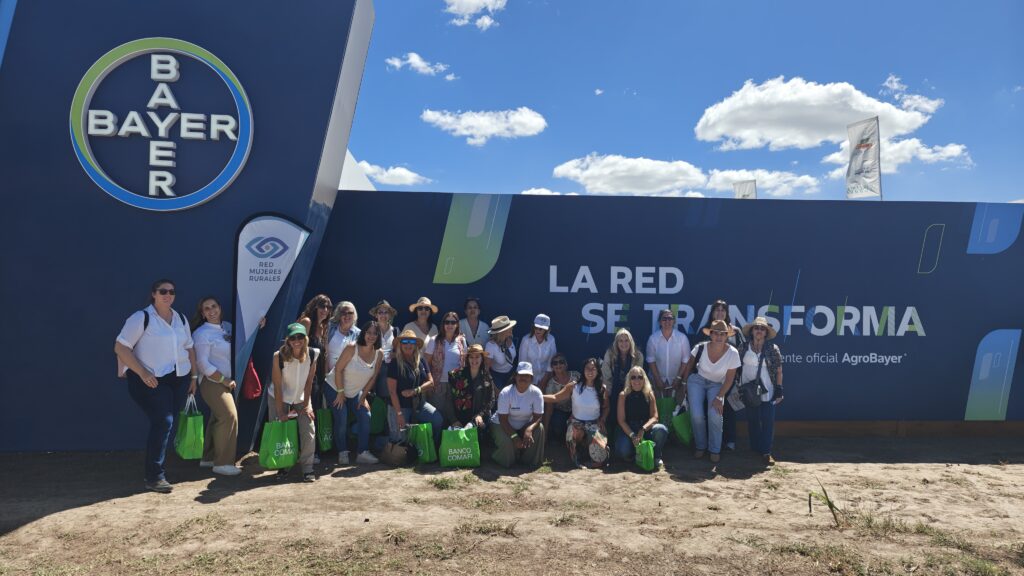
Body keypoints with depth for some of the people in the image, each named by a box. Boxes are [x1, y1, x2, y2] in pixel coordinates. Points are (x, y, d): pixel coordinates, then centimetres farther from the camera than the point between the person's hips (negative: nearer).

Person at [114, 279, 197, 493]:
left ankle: (155, 471, 22)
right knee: (163, 422, -16)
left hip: (179, 379, 6)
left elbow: (189, 348, 20)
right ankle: (154, 477, -7)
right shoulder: (141, 318, -7)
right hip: (152, 380, -6)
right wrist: (142, 373, -17)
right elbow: (120, 347, -11)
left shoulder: (181, 319, 12)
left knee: (167, 424, 9)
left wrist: (194, 376, 15)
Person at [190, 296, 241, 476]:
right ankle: (222, 463, -7)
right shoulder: (202, 333, -12)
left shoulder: (227, 326, 7)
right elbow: (203, 363, -14)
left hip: (225, 382, 7)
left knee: (218, 418, 13)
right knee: (229, 416, -14)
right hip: (211, 381, -7)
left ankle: (208, 458, 26)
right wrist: (224, 380, -13)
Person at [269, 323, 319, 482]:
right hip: (279, 398, -1)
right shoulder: (279, 356, -25)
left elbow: (309, 381, -10)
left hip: (301, 398, 1)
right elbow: (277, 386, -21)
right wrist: (280, 412, -19)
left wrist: (306, 405, -9)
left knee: (309, 430, -9)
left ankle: (307, 469, 0)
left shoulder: (313, 354, -19)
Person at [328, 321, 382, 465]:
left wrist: (363, 396, -3)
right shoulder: (352, 348, -23)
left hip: (355, 392, 5)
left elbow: (373, 377, -1)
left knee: (365, 416, -8)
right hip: (334, 389, -5)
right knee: (342, 419, -15)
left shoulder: (379, 354, -10)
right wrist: (341, 392, -18)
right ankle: (342, 453, 1)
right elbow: (338, 369, -20)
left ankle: (362, 453, -1)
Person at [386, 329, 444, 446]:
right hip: (400, 405, -4)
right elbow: (392, 391, -14)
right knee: (400, 438, -7)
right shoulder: (395, 363, -11)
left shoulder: (421, 361, 4)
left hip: (419, 403, 4)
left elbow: (431, 382, 4)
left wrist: (415, 390, -14)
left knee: (437, 419, -16)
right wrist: (399, 414, -18)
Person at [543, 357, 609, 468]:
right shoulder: (574, 386, -4)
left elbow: (605, 407, 13)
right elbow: (555, 397, -5)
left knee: (597, 460, -19)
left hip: (595, 425, 1)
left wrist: (602, 420, -6)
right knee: (576, 432, -39)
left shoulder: (603, 389, 0)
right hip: (576, 423, 0)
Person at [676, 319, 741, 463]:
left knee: (715, 414, -22)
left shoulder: (732, 353, -21)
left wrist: (719, 398, -17)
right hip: (697, 381, 0)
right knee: (696, 415, -16)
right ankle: (700, 447, 10)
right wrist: (683, 385, 3)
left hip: (717, 385, 0)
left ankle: (715, 450, 0)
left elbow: (729, 379, -12)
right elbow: (689, 365, -1)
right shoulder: (700, 348, -20)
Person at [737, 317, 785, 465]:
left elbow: (779, 371, -1)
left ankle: (766, 452, 1)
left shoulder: (773, 349, -3)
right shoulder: (743, 347, 1)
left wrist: (779, 390, -4)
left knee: (768, 421, -4)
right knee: (752, 420, 10)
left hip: (767, 392, -2)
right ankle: (755, 448, 22)